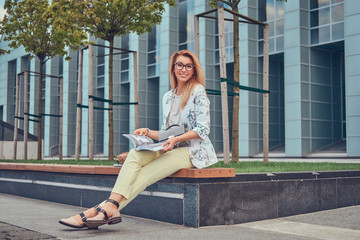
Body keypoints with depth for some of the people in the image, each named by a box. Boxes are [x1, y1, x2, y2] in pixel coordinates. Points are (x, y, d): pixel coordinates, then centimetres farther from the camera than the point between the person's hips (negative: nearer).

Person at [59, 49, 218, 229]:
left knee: (145, 175, -27)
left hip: (193, 151, -6)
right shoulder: (168, 97, 18)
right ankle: (110, 208, -36)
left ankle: (104, 209, -35)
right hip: (171, 149, 6)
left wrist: (176, 139, -22)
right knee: (135, 154, -22)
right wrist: (147, 132, 0)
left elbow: (203, 129, -9)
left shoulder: (198, 91, -2)